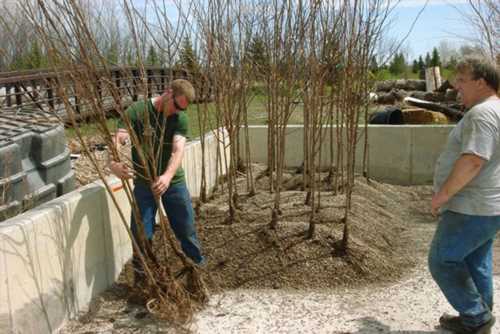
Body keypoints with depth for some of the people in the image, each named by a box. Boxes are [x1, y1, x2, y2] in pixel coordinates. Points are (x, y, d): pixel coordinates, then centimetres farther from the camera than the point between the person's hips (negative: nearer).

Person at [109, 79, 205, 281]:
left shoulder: (180, 118, -8)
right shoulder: (137, 111, -13)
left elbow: (178, 149, -22)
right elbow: (118, 139, -23)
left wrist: (168, 176, -41)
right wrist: (113, 163, -45)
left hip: (174, 181, 2)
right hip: (144, 182, -1)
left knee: (186, 228, 12)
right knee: (141, 234, 4)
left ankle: (199, 268, 33)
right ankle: (141, 278, 26)